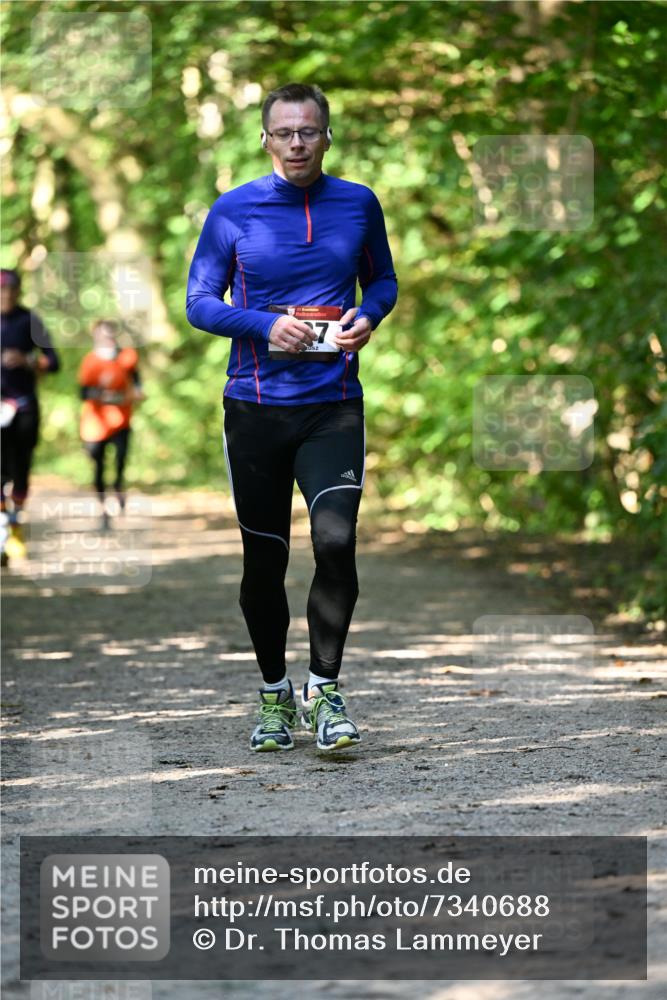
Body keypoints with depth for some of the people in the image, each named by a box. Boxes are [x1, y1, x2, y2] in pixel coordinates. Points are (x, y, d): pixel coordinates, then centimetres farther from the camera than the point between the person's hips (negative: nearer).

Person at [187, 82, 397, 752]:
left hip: (334, 404, 0)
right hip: (255, 407, 0)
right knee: (264, 557, 7)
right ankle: (274, 693, 25)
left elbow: (383, 278, 18)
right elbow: (199, 302, 2)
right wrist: (267, 325, -14)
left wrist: (369, 315, -4)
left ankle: (323, 689, -1)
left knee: (336, 541, -17)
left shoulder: (358, 205, 5)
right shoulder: (233, 211, 0)